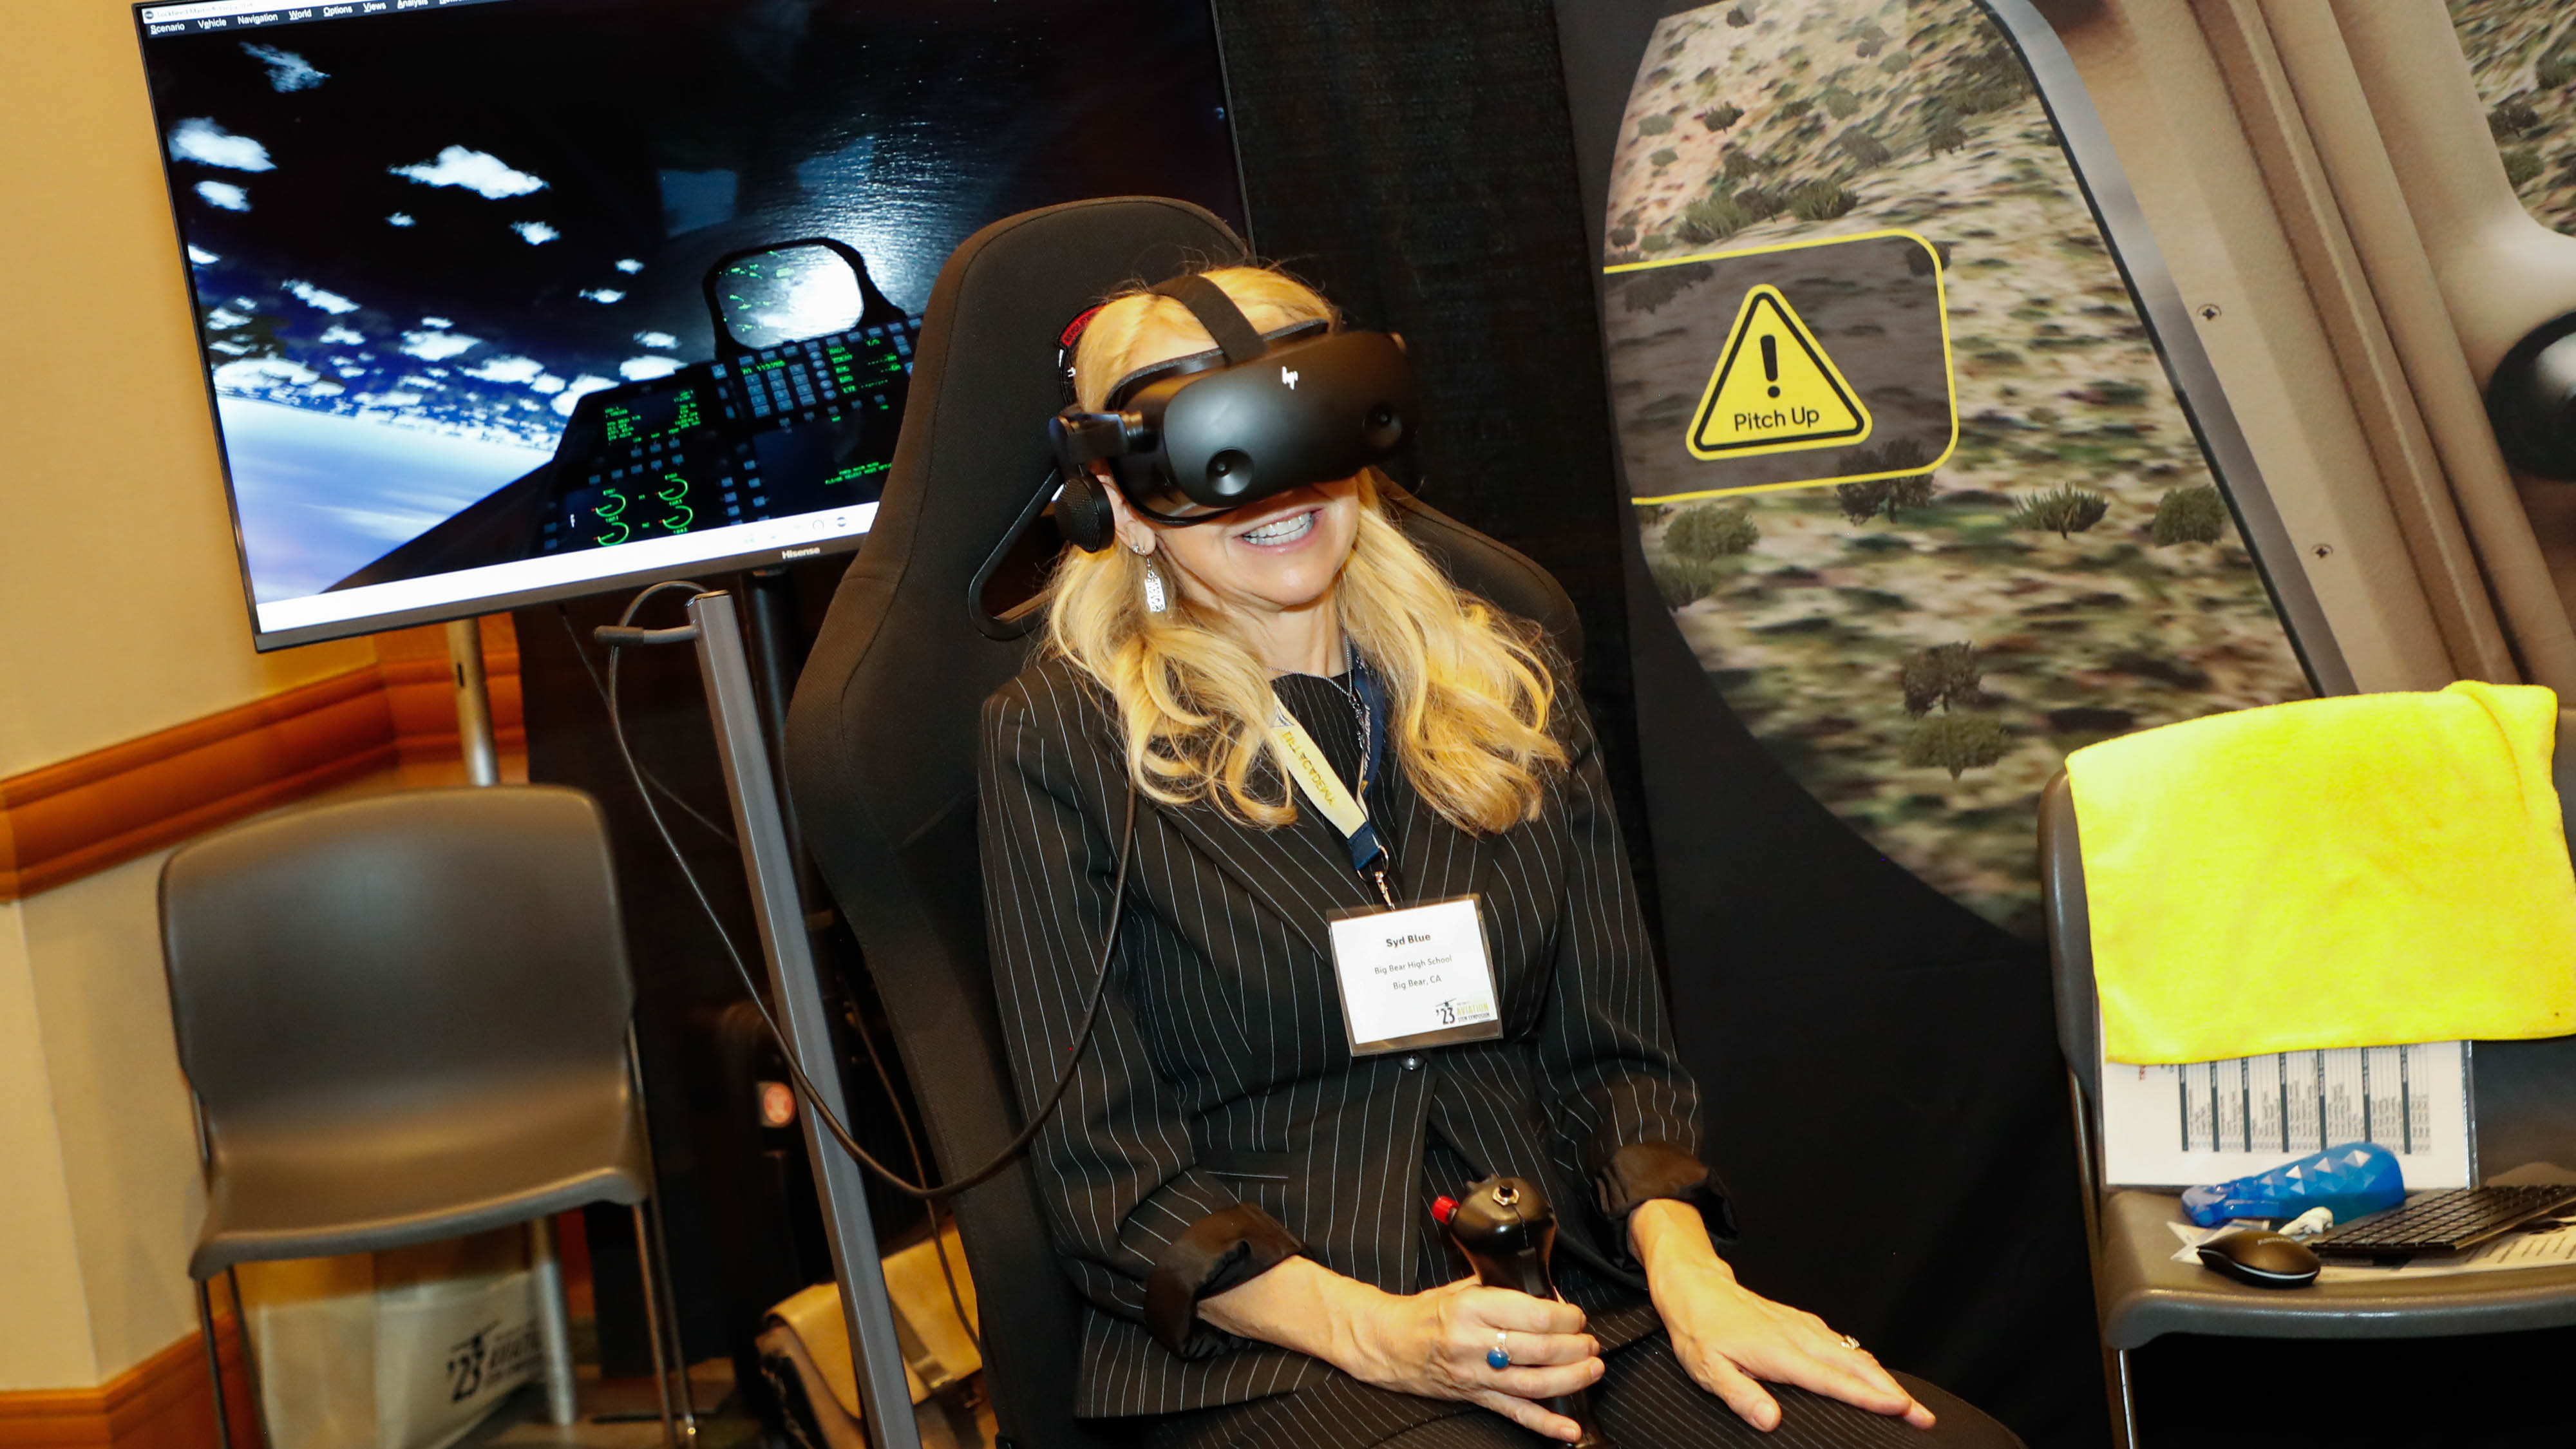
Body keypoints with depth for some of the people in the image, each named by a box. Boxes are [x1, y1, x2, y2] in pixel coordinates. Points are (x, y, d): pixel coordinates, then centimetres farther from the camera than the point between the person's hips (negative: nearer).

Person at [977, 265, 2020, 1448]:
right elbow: (1107, 1174, -3)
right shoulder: (1062, 741, -1)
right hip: (1270, 1346, -5)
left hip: (1574, 1278, 5)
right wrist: (1376, 1333, -17)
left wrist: (1684, 1271, -7)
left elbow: (1615, 1049, 13)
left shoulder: (1507, 683, 14)